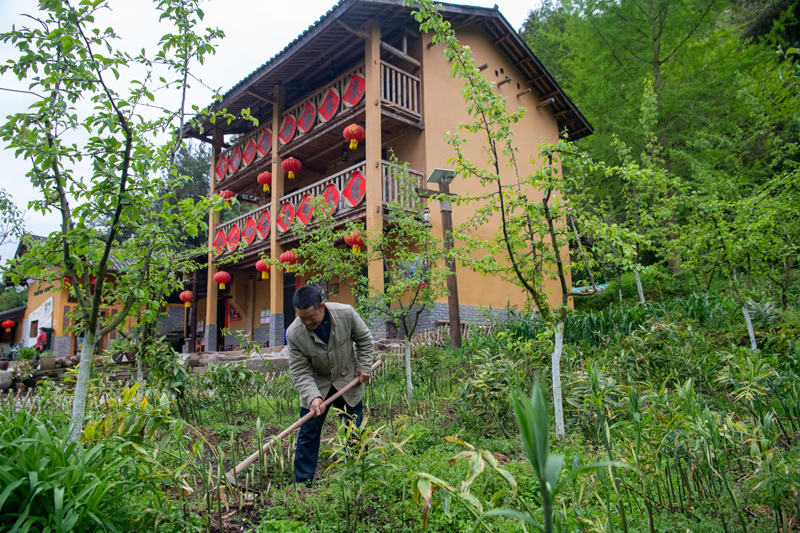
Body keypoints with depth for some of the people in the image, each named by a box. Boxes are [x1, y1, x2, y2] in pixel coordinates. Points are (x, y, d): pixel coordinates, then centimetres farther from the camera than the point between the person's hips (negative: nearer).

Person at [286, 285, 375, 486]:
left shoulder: (346, 313, -22)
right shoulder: (293, 334, -24)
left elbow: (364, 340, -2)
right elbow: (300, 372, -18)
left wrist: (364, 368, -5)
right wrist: (313, 397, -32)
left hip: (348, 381, 1)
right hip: (315, 385, -1)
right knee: (308, 433, 1)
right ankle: (302, 484, 16)